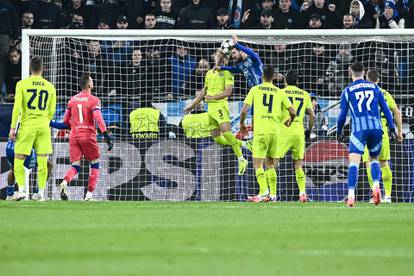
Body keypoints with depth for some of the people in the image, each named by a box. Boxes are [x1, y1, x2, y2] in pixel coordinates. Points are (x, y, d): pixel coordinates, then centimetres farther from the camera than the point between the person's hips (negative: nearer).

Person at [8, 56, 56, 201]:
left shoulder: (22, 84, -4)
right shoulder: (50, 87, 5)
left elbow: (17, 107, -8)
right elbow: (51, 111, 9)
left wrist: (12, 128, -4)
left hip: (27, 125, -2)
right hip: (43, 126, 2)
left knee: (19, 159, 4)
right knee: (42, 161, 6)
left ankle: (21, 189, -9)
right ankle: (41, 192, 4)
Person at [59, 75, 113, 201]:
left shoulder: (72, 99, 10)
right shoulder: (93, 100, -6)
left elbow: (66, 120, 15)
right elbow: (99, 119, -17)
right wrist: (107, 137, -18)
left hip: (74, 136, 4)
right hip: (88, 136, -4)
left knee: (75, 166, 2)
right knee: (95, 165, 12)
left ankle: (65, 182, -29)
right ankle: (89, 194, 4)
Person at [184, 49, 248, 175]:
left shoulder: (227, 73, -2)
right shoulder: (209, 73, 19)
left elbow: (228, 91, -13)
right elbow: (204, 92, 27)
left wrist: (212, 97, -12)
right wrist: (192, 106, 27)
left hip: (220, 105, -7)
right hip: (210, 108, 7)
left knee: (226, 132, -23)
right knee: (218, 139, 2)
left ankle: (241, 159, -17)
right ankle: (242, 144, 21)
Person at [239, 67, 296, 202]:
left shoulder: (255, 90, 1)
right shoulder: (280, 92, 8)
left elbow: (244, 110, -3)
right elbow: (293, 112, 7)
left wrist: (242, 124, 15)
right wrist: (289, 123, 29)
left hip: (260, 131, -4)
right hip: (274, 131, 4)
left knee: (257, 164, -3)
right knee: (270, 164, 14)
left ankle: (263, 191, -20)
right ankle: (273, 194, 12)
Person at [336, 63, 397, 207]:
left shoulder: (347, 91, 8)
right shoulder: (375, 87, 14)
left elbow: (342, 115, 8)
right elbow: (386, 109, 12)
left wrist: (339, 132, 21)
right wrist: (391, 128, 16)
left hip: (359, 129, -3)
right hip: (376, 127, 3)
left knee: (353, 162, -7)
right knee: (373, 159, 21)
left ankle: (351, 195, -23)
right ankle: (376, 186, -3)